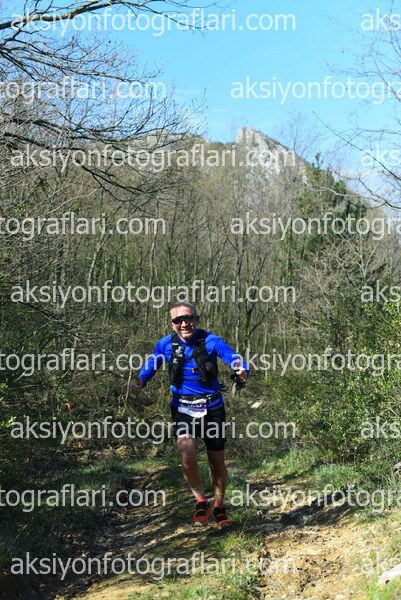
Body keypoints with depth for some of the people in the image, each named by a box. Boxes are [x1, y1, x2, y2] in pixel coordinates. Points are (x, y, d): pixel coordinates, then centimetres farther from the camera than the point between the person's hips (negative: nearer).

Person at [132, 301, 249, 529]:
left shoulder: (211, 341, -11)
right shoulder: (166, 344, -4)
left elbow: (238, 361, -16)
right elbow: (151, 365, 10)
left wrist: (243, 372, -40)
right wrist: (140, 382, -10)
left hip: (212, 407, 0)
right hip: (183, 407, 0)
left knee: (217, 462, 9)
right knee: (187, 457, -21)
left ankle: (219, 506, 35)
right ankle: (202, 503, 3)